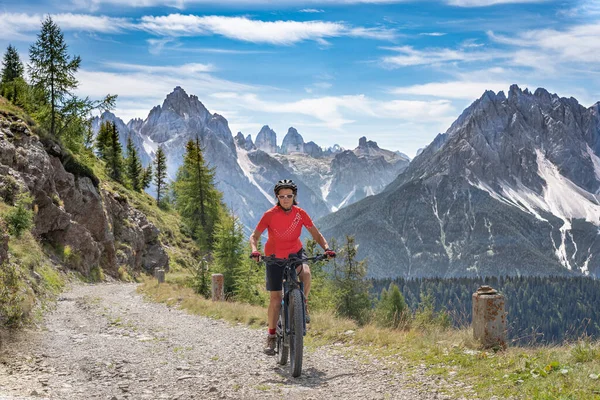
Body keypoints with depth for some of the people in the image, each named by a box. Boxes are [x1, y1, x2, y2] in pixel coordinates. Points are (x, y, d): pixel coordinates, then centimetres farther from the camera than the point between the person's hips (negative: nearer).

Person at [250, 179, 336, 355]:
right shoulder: (270, 215, -18)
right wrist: (254, 250, -34)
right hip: (274, 257, -1)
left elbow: (316, 234, -8)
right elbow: (254, 236, -14)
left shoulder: (300, 213, -13)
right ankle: (271, 336, 12)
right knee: (275, 297, -2)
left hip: (295, 254, 1)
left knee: (306, 273, -33)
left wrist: (326, 248, -26)